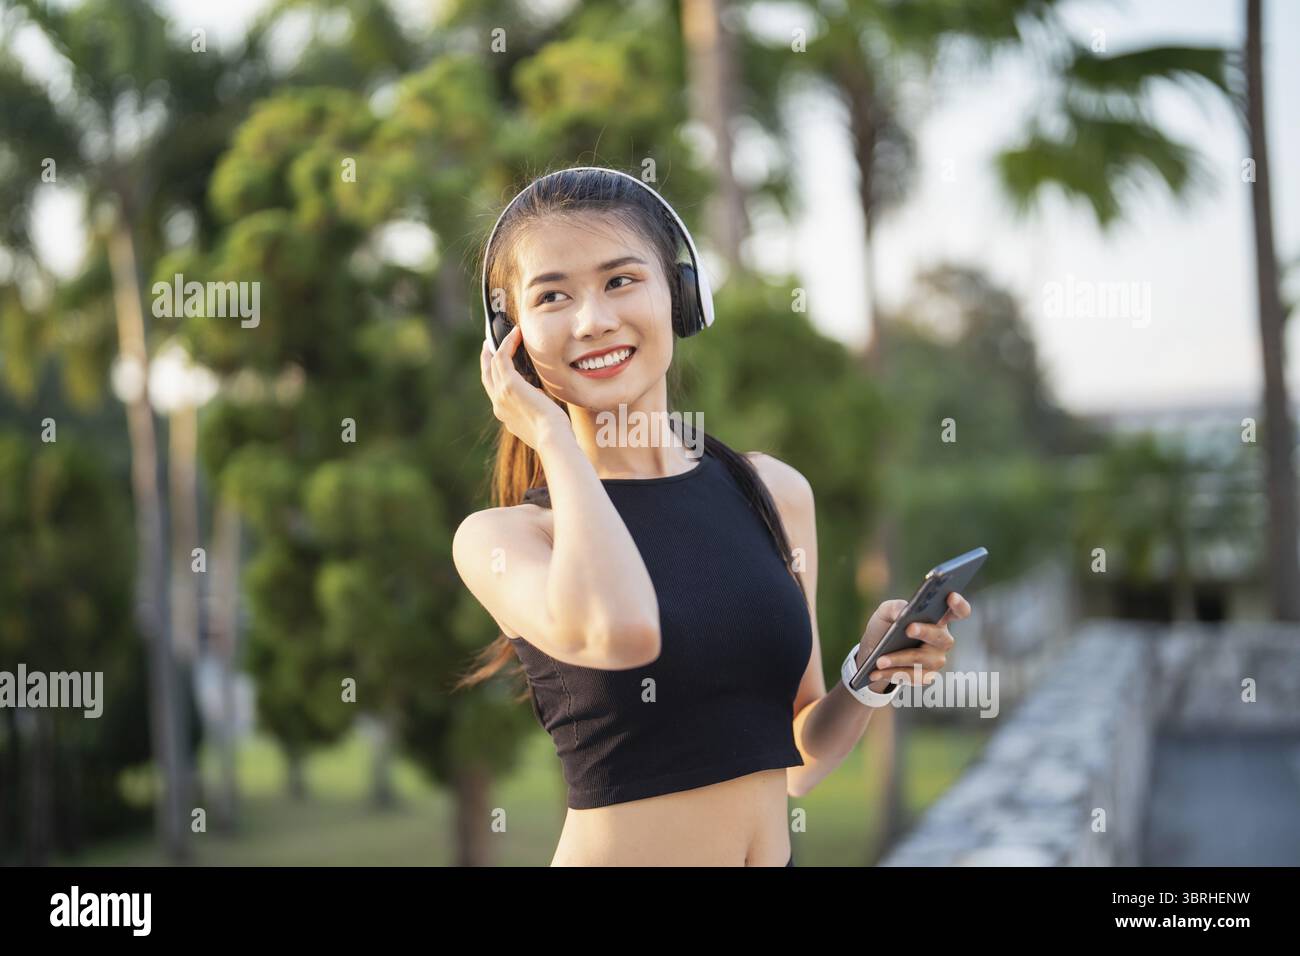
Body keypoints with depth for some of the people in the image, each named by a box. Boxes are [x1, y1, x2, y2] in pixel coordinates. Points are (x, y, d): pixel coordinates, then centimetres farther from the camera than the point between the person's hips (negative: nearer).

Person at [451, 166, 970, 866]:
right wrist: (552, 433, -19)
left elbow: (799, 760, 9)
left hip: (777, 852, 4)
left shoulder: (778, 492, 1)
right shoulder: (500, 536, -10)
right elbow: (618, 633, -32)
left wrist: (872, 679, -10)